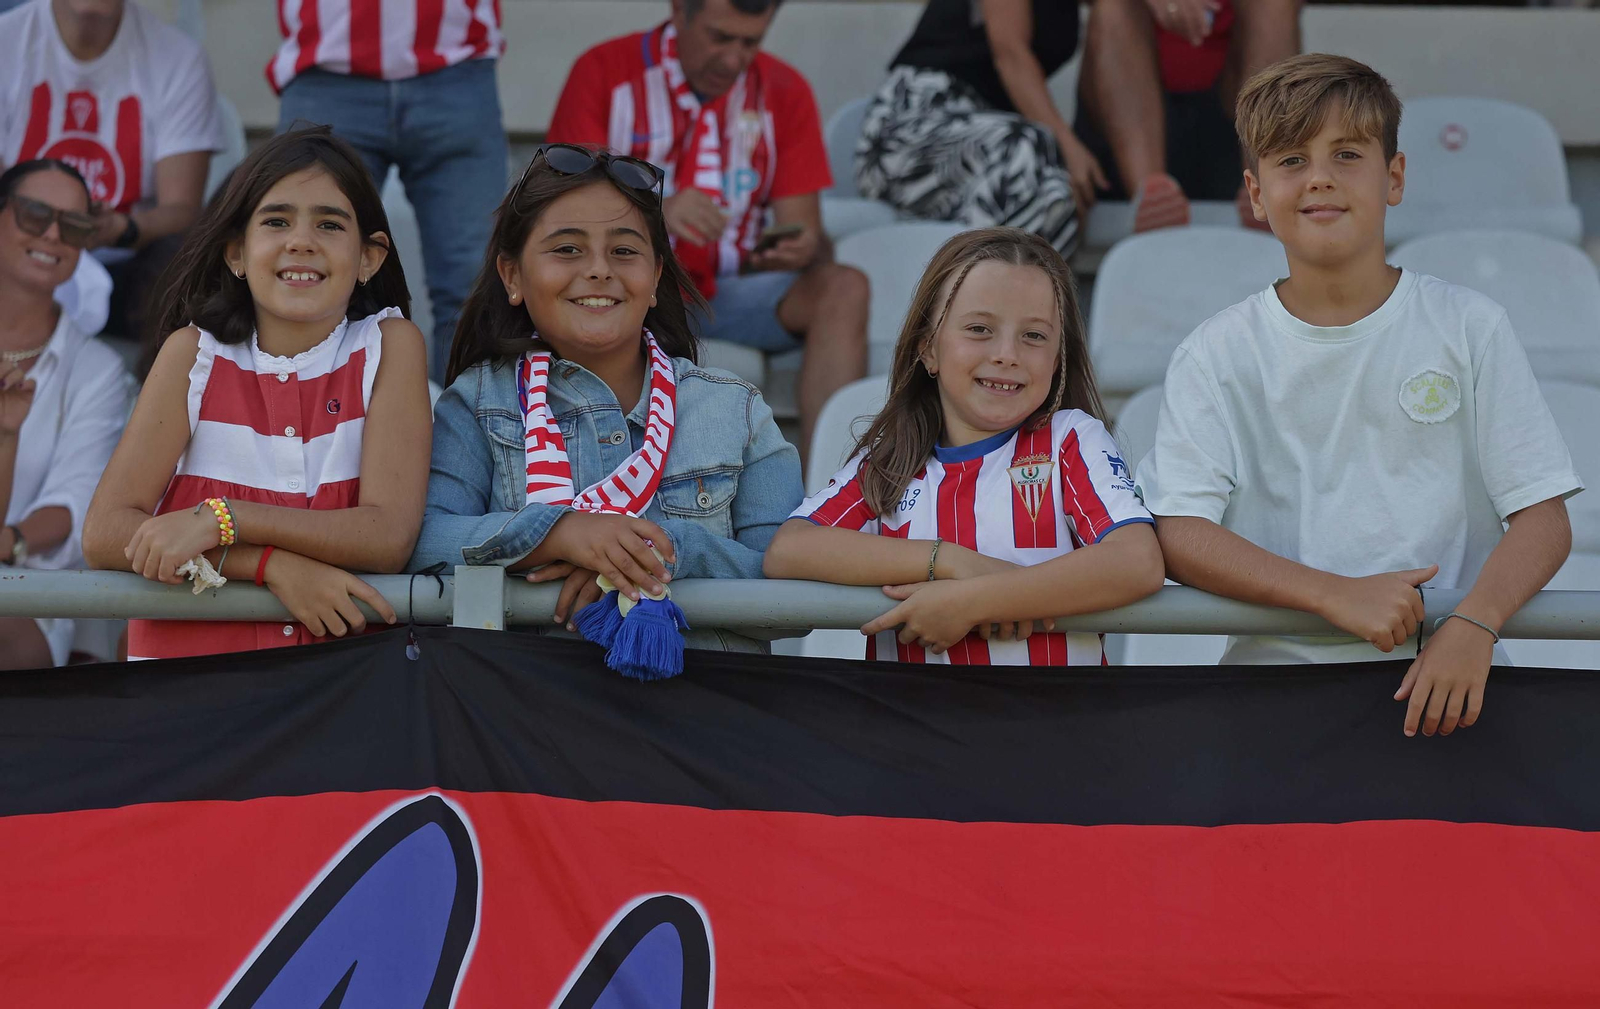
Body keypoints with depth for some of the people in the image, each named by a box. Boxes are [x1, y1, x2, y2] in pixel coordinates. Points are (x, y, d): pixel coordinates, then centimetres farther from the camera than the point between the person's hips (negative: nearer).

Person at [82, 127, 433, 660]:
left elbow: (389, 535, -7)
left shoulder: (391, 347, 2)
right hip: (192, 650, 0)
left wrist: (219, 517, -16)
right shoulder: (196, 352, 3)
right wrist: (276, 566, -15)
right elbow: (105, 534, -5)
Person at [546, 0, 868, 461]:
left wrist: (804, 249, -25)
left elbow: (805, 229, 1)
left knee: (844, 289, -24)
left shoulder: (784, 91, 5)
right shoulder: (604, 72, -2)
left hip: (728, 293, 3)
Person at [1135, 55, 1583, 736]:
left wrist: (1474, 626, -19)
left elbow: (1543, 519, 2)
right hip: (1278, 671, 0)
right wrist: (1336, 596, -19)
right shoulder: (1218, 355, 6)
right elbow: (1177, 533, -5)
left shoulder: (1468, 329, 7)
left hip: (1442, 676, 0)